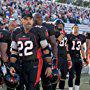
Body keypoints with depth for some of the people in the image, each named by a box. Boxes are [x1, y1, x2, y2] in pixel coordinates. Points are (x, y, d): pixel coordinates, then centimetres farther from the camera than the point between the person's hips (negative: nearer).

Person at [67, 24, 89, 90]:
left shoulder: (82, 37, 12)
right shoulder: (69, 37, -5)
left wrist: (84, 59, 16)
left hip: (79, 58, 5)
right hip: (71, 58, -5)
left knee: (78, 75, 8)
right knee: (71, 75, -6)